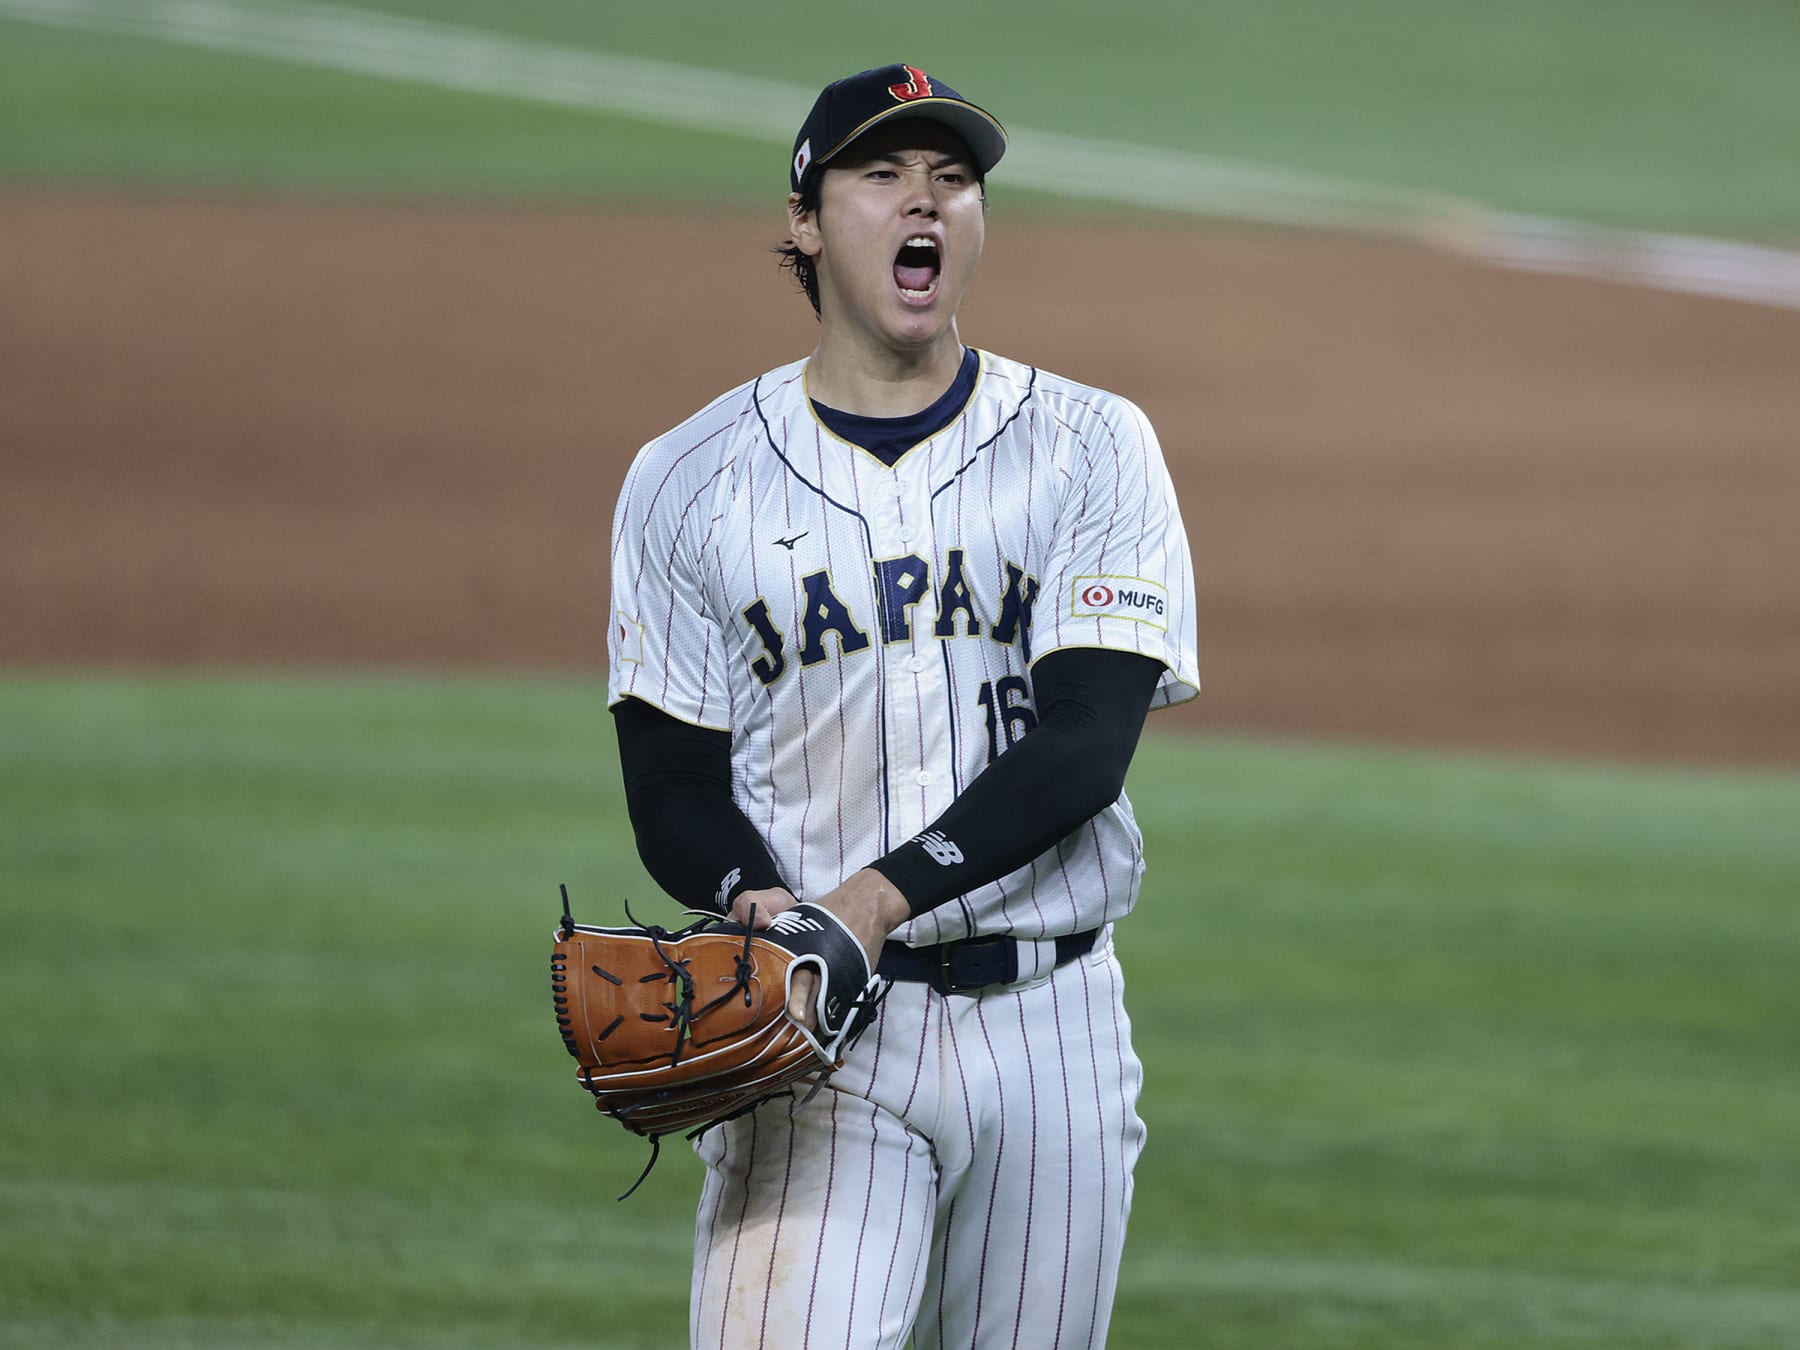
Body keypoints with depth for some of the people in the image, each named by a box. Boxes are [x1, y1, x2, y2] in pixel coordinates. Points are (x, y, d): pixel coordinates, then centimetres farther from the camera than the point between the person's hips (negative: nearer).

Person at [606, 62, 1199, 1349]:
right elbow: (673, 788, 3)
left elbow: (1085, 745, -8)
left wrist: (873, 899, -20)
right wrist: (763, 906, -20)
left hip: (1048, 1023, 1)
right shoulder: (692, 481, 6)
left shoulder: (1090, 448, 4)